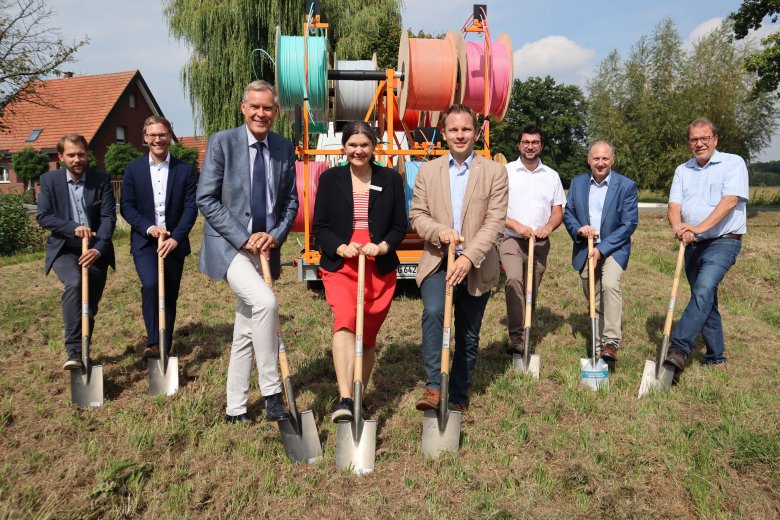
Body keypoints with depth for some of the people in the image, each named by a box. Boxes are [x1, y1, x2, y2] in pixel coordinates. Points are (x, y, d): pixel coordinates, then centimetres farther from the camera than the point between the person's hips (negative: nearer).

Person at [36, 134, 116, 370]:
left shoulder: (101, 179, -2)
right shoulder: (49, 180, -1)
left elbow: (108, 216, -8)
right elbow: (43, 216, -5)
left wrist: (98, 249, -22)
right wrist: (73, 227, -22)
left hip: (95, 250, 2)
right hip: (64, 249, -1)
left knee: (90, 306, 7)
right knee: (74, 284, -31)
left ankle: (82, 352, 30)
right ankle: (74, 352, -28)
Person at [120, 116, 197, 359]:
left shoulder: (184, 170, 2)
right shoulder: (133, 169, 4)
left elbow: (190, 207, -3)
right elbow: (126, 206, 1)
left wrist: (176, 238, -15)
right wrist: (149, 228, -15)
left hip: (174, 242, 1)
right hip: (144, 241, -1)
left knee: (170, 296, 7)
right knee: (151, 284, -25)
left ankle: (165, 349, 22)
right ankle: (153, 343, -15)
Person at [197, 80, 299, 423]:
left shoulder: (285, 149, 7)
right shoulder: (222, 143, -6)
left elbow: (291, 202, 11)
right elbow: (206, 200, -9)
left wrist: (275, 236, -6)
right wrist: (243, 238, -16)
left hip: (264, 248, 5)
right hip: (227, 244, -5)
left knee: (246, 329, 11)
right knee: (265, 302, -27)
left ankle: (235, 409, 24)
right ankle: (272, 395, -12)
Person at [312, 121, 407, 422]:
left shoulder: (390, 179, 6)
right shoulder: (330, 179, 5)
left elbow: (400, 226, 6)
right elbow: (319, 226, 3)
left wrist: (382, 246, -13)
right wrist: (340, 247, -15)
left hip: (380, 269, 2)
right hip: (340, 266, -1)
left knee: (368, 335, 9)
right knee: (345, 321, -25)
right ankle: (344, 399, -28)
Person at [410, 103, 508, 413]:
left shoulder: (495, 172, 1)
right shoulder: (428, 171, 7)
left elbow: (495, 221, -7)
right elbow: (417, 215, 6)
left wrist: (468, 257, -20)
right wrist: (440, 231, -15)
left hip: (476, 266, 0)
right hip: (437, 260, 0)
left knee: (469, 336, 9)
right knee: (433, 312, -27)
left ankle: (459, 398, 26)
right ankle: (434, 386, -16)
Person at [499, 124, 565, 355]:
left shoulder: (551, 176, 11)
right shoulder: (506, 172, 1)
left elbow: (558, 211, 11)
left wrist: (548, 227, -10)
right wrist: (517, 226, -16)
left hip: (540, 243, 4)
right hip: (512, 240, -4)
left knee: (531, 293, 8)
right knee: (514, 280, -27)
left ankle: (522, 335, 24)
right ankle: (516, 337, -26)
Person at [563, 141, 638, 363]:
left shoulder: (627, 186, -7)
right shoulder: (577, 183, 5)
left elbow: (629, 224, -10)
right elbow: (567, 213, 9)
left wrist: (602, 248, -16)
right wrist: (578, 229, -13)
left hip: (613, 248, -4)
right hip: (585, 249, 4)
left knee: (610, 285, -28)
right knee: (593, 300, 9)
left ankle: (611, 343, -25)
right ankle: (598, 345, 23)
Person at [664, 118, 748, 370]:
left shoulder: (733, 163, -3)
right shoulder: (683, 170, 12)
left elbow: (729, 201, -17)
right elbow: (674, 205, 0)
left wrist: (700, 227, -29)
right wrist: (678, 227, -22)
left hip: (723, 240, -6)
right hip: (692, 245, 6)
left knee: (703, 290, -24)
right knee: (705, 298, 11)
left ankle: (679, 349, -29)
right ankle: (716, 355, 23)